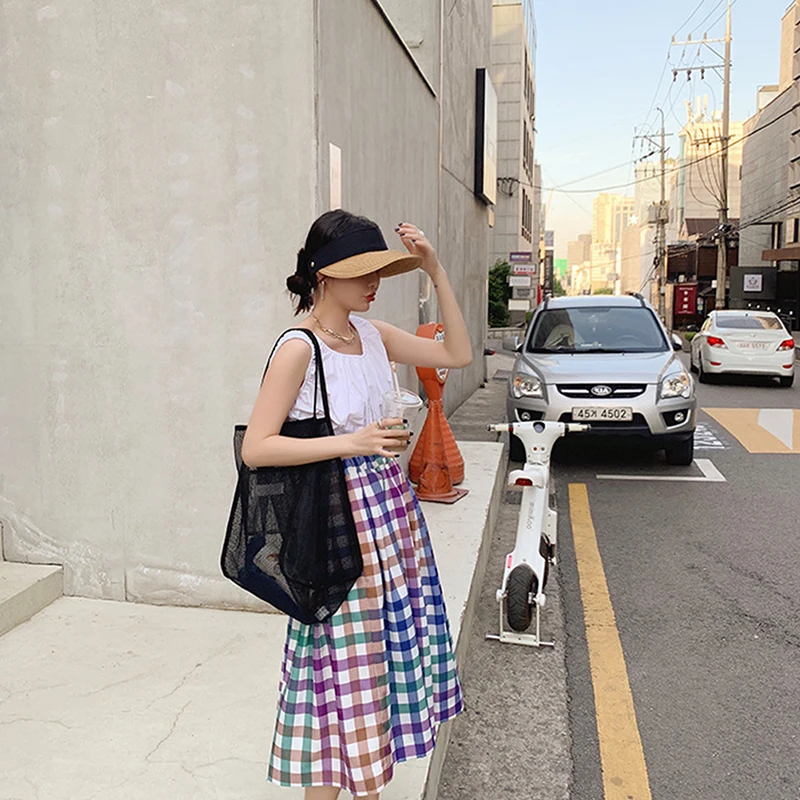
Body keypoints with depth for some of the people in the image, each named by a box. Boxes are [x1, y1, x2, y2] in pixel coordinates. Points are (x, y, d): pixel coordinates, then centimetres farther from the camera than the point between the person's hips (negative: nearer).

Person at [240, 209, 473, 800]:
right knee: (343, 668, 3)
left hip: (392, 509, 8)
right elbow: (255, 448, -19)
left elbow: (458, 354, 10)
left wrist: (435, 270, 3)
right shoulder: (299, 348, -16)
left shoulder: (372, 335, 6)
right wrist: (351, 442, -26)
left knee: (388, 655, 17)